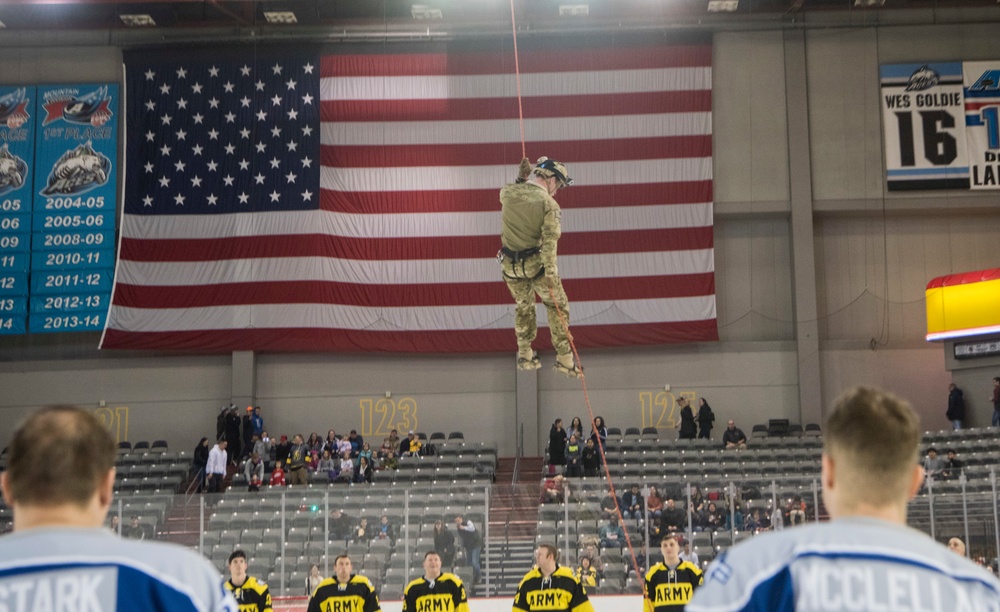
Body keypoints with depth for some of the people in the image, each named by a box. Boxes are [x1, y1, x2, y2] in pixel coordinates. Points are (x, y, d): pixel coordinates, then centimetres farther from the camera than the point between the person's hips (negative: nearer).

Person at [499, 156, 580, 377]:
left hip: (510, 265, 5)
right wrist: (550, 272, -27)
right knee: (557, 306, 10)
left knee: (523, 307, 22)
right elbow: (550, 240, -24)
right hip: (536, 263, -5)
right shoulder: (549, 204, -15)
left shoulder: (507, 192, -2)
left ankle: (525, 356, 27)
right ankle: (564, 359, 9)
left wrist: (522, 177, 17)